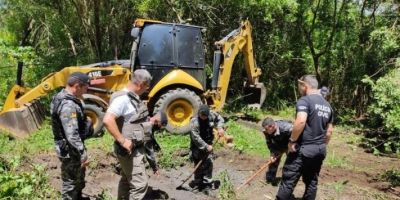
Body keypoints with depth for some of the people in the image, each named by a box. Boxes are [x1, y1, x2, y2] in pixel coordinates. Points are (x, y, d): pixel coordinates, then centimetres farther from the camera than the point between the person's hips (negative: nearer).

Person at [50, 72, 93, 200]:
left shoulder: (64, 97, 5)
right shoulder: (68, 105, -28)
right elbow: (72, 135, -32)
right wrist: (83, 154, -26)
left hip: (73, 149, 11)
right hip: (70, 151, -11)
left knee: (79, 178, 28)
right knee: (70, 182, 8)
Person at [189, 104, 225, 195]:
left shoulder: (211, 115, -10)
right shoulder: (194, 122, -24)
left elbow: (219, 118, 10)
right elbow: (196, 138, -26)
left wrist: (220, 127, -9)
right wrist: (206, 147, -25)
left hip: (208, 144, 4)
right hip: (197, 146, -4)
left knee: (208, 163, 3)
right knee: (199, 165, 7)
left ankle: (207, 183, 14)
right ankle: (198, 181, 27)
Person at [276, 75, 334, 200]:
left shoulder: (305, 100, -11)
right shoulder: (327, 105, 14)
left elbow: (301, 121, -27)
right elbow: (329, 131, 18)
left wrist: (292, 140, -18)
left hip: (303, 148, -8)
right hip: (320, 150, 8)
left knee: (288, 181, -1)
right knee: (312, 182, 16)